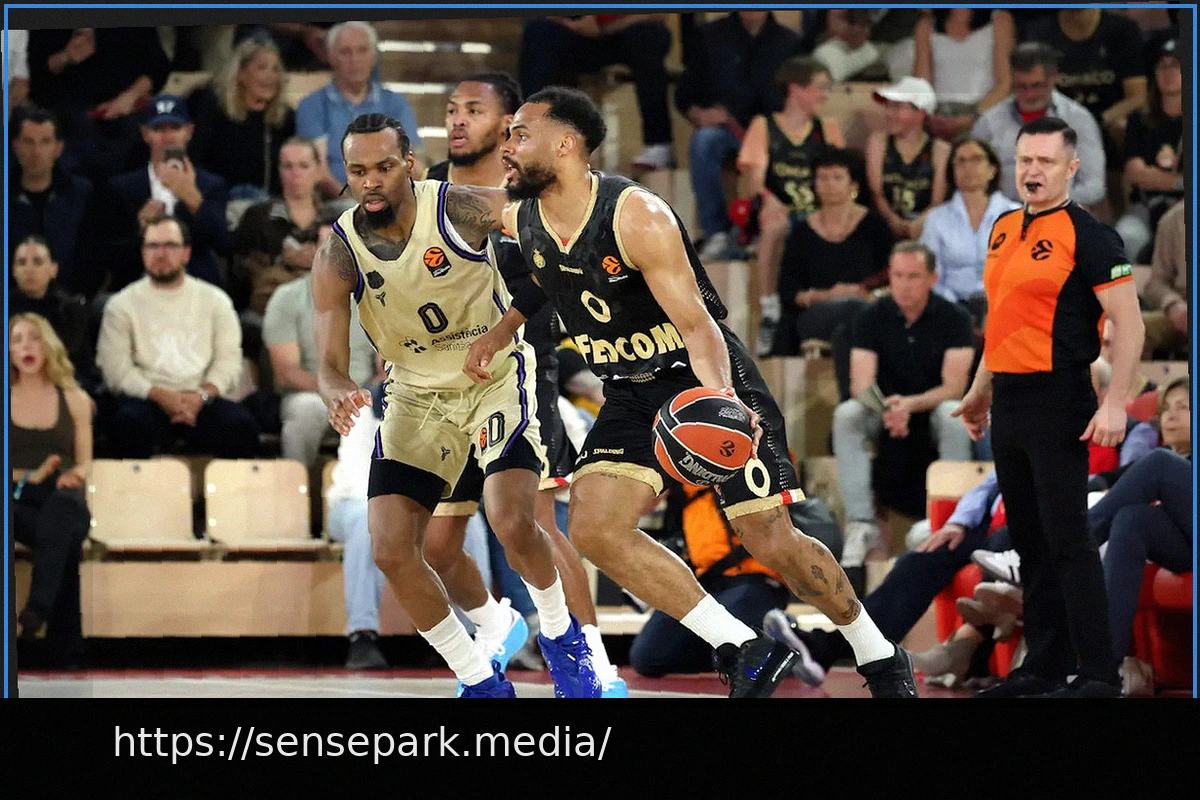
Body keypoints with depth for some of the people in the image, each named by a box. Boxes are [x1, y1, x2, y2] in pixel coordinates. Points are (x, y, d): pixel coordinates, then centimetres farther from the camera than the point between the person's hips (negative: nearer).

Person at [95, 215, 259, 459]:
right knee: (129, 423, -36)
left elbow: (229, 360, 8)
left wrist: (202, 396, -12)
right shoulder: (122, 305, 11)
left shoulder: (214, 300, 16)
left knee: (241, 425, -30)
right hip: (148, 400, -1)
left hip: (201, 400, 1)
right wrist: (161, 396, -14)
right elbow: (116, 370, 1)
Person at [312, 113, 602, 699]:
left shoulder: (461, 211, -20)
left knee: (511, 523, -23)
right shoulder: (338, 258, -14)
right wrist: (338, 394, -38)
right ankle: (482, 682, 7)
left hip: (498, 371, -3)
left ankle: (562, 638, 8)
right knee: (391, 551, -11)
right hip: (417, 392, 3)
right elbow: (330, 365, -16)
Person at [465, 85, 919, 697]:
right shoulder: (519, 218, -5)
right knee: (592, 530, -15)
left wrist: (718, 394, -43)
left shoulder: (638, 217, -25)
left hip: (705, 378, -6)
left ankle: (879, 657, 17)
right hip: (630, 394, 6)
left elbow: (697, 325, -26)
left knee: (771, 542, -8)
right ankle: (743, 650, -7)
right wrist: (500, 332, 14)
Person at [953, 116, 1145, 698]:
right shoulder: (1003, 230, 14)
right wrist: (981, 389, 28)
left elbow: (1128, 321, -14)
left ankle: (1098, 672, -6)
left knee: (1067, 541, -9)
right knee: (1029, 542, 12)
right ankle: (1045, 666, 18)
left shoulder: (1087, 235, -10)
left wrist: (1115, 404, -22)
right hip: (1009, 404, 8)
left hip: (1058, 404, -8)